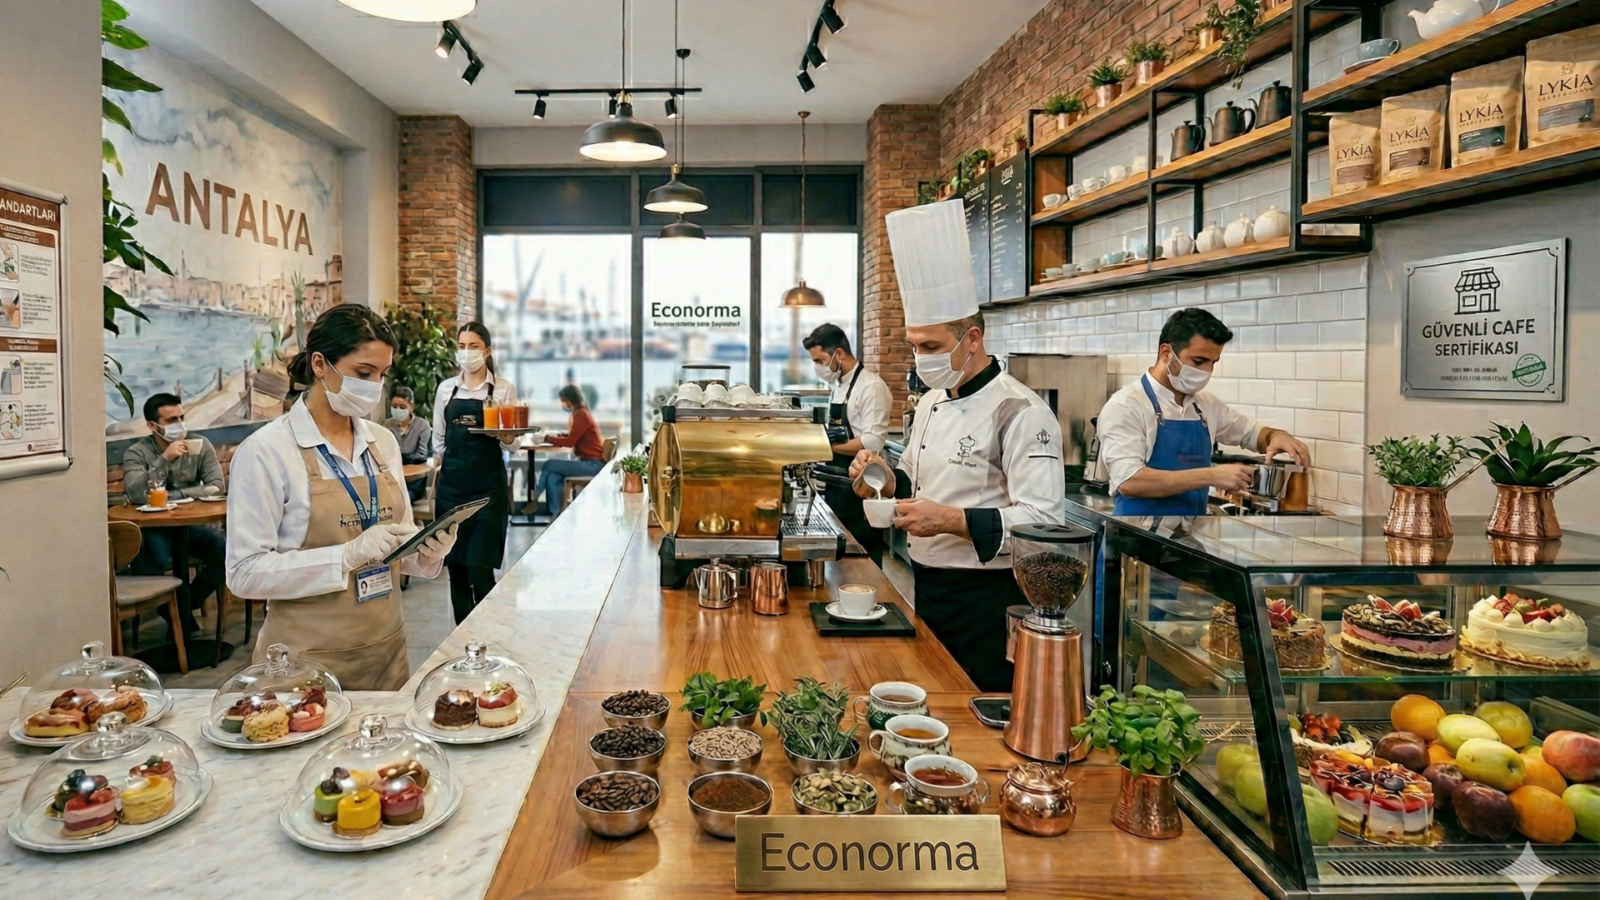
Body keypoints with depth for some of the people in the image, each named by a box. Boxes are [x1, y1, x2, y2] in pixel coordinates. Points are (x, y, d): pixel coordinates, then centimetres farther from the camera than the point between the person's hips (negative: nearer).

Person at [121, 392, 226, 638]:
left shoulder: (200, 445, 1)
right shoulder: (136, 453, -4)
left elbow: (216, 488, -8)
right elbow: (136, 495, -21)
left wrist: (174, 495, -16)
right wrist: (165, 459, -27)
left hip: (192, 524, 2)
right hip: (154, 528, -2)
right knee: (144, 562, -33)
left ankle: (184, 606, 3)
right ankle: (180, 615, -6)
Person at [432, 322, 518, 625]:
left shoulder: (504, 389, 0)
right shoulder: (446, 388, 9)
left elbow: (510, 442, -1)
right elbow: (438, 439, 14)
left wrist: (507, 436, -24)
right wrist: (436, 481, 11)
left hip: (488, 484, -3)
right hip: (452, 482, 3)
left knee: (480, 570, -7)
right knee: (455, 567, 7)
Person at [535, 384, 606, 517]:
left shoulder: (581, 414, -14)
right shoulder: (580, 413, 15)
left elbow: (570, 441, -17)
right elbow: (573, 437, 19)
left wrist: (546, 438, -10)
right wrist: (556, 435, 4)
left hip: (593, 464, -9)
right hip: (588, 462, 9)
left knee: (549, 465, -11)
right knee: (553, 476, -7)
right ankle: (556, 514, -8)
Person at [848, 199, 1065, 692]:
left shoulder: (1019, 411, -17)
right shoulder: (932, 402, 10)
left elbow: (1043, 520, -22)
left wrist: (952, 521, -29)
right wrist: (888, 479, -2)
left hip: (986, 601, -8)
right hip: (929, 590, 8)